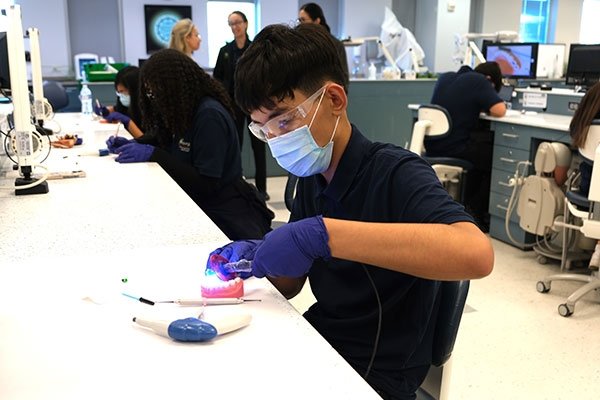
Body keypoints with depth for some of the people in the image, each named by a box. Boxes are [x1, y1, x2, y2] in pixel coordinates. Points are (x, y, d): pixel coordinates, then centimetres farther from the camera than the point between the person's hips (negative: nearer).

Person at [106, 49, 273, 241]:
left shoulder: (210, 116, -18)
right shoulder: (185, 112, 8)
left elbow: (206, 184, -22)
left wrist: (153, 154, -21)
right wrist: (131, 145, 8)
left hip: (227, 216, -9)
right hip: (199, 206, 9)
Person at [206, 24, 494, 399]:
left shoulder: (396, 173, -19)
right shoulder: (312, 178, 1)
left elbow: (476, 254, -38)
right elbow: (290, 285, 9)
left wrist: (322, 234, -40)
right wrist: (258, 258, -14)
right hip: (320, 343, 6)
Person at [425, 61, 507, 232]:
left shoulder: (445, 77, 15)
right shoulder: (479, 81, -7)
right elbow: (500, 110, -14)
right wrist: (485, 105, 7)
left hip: (433, 147, 8)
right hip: (454, 149, -8)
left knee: (481, 147, 29)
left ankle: (467, 206, 31)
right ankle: (475, 213, 16)